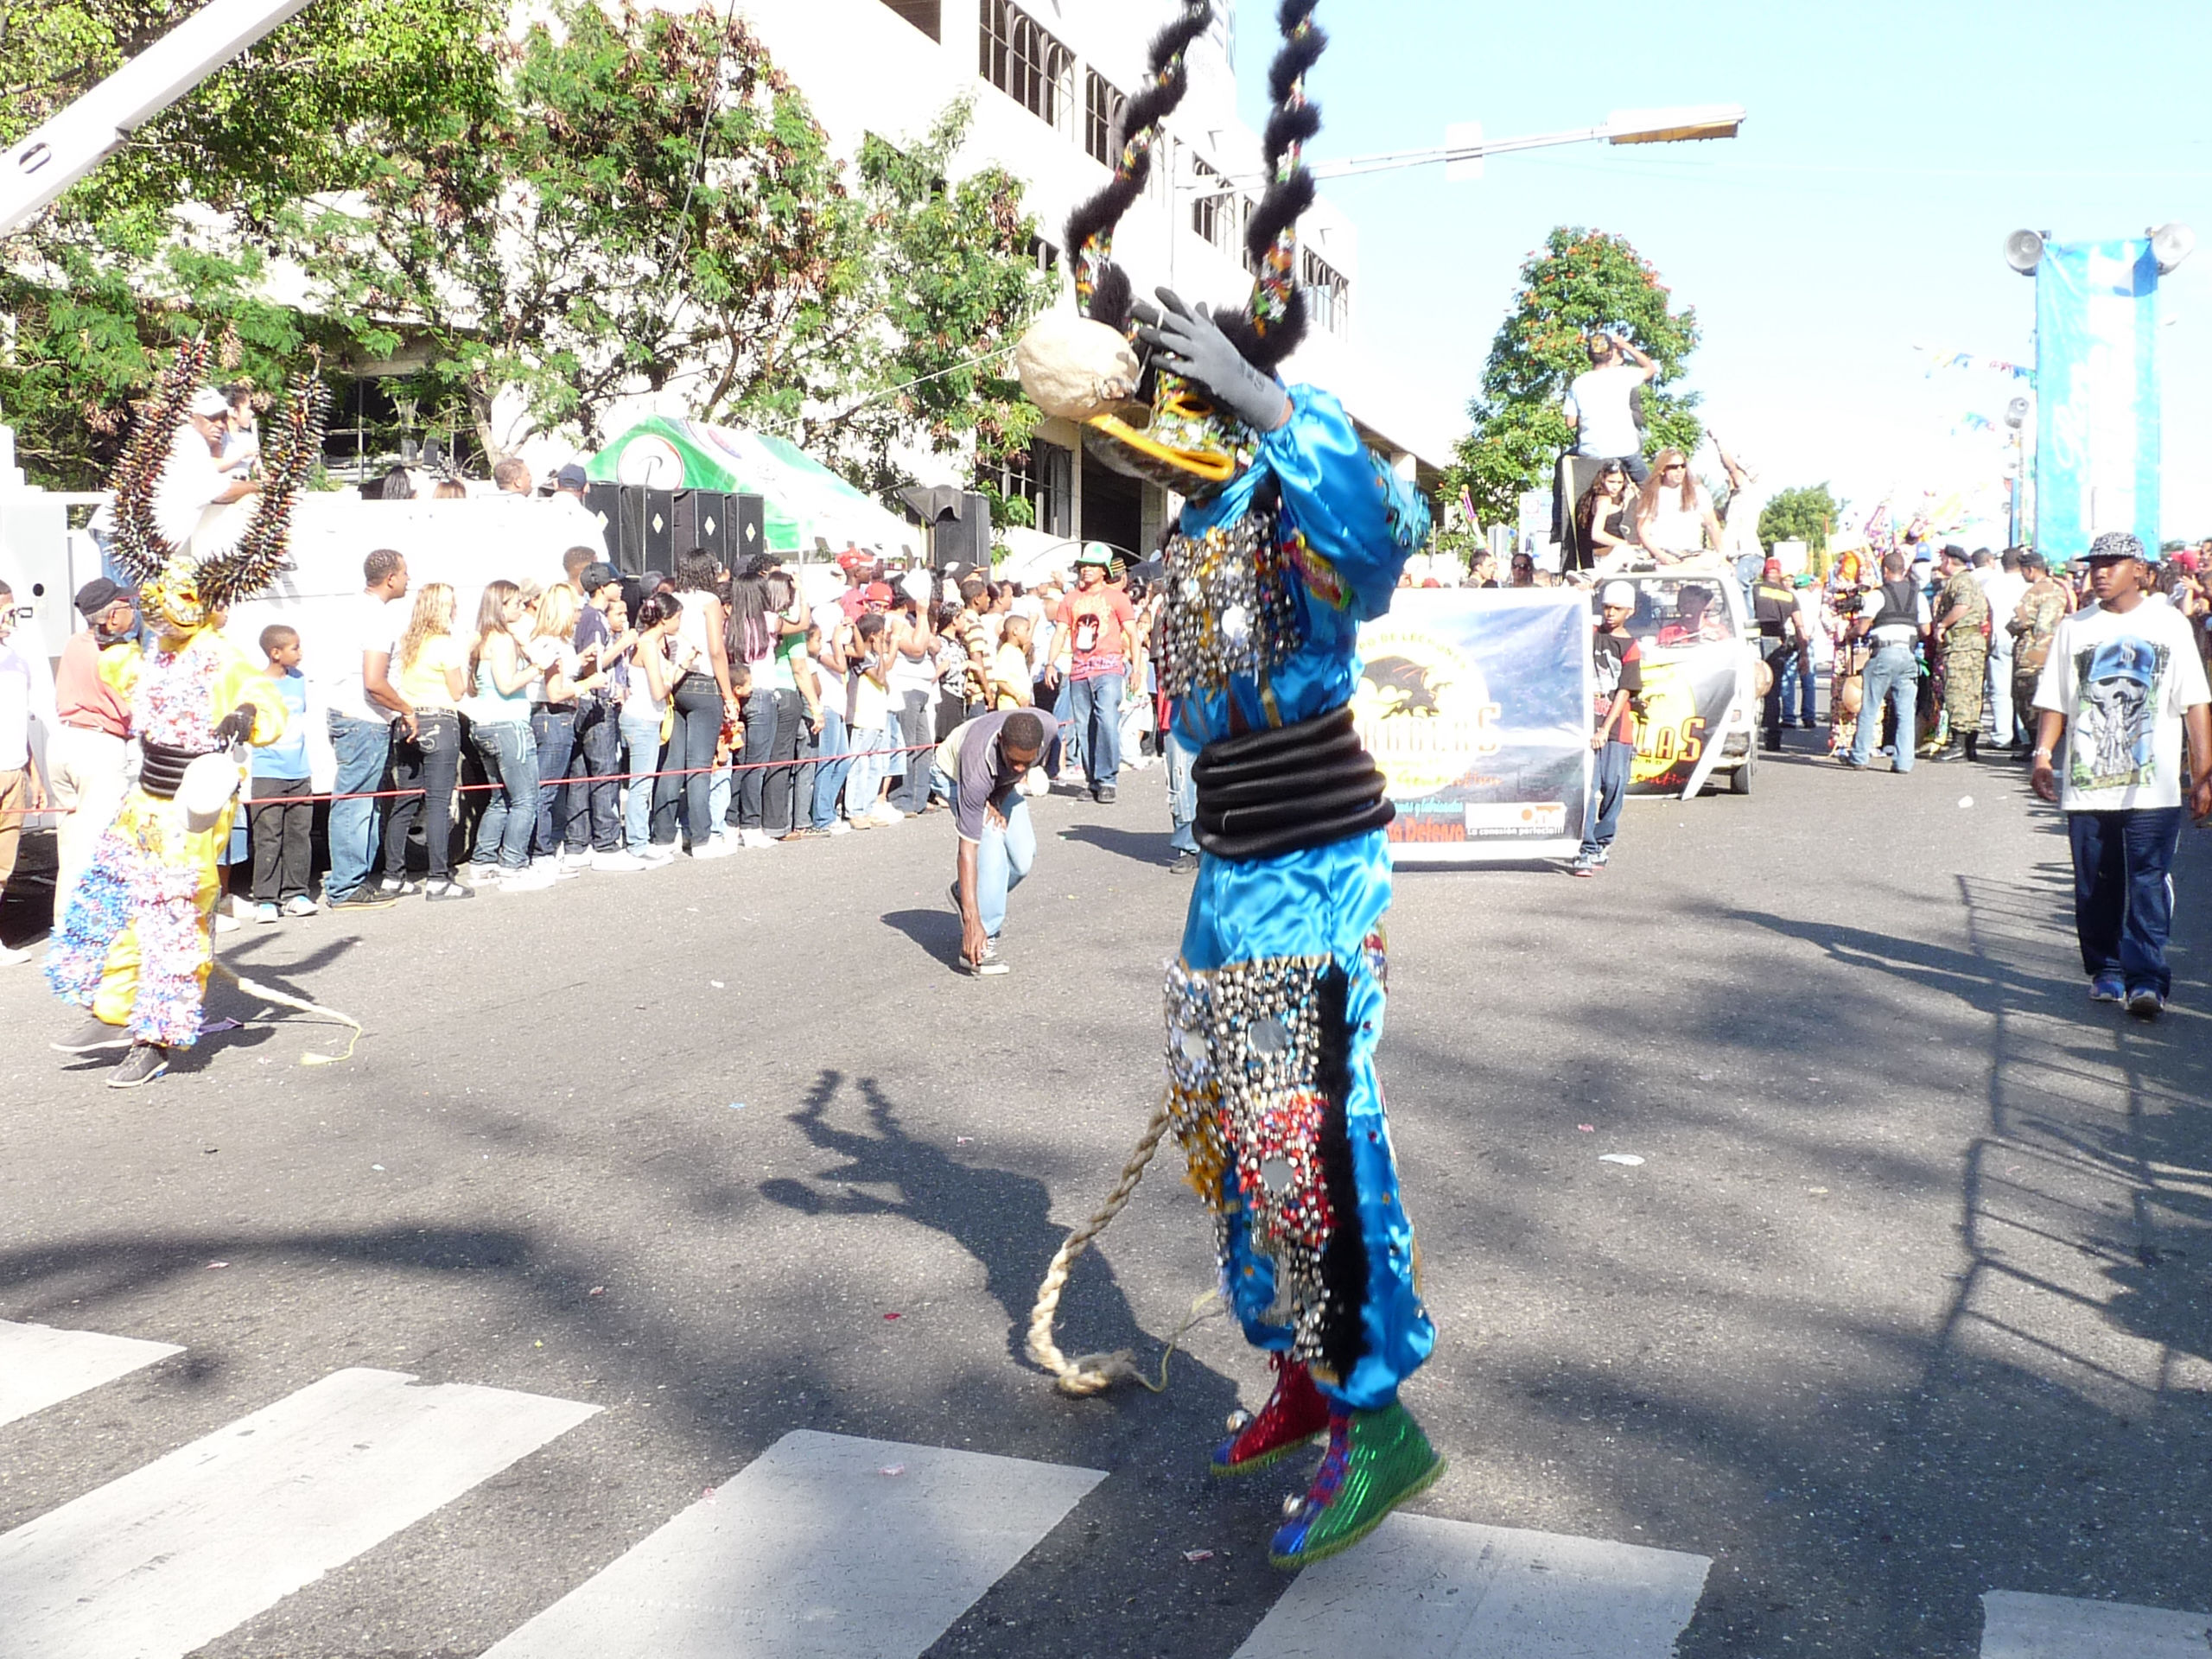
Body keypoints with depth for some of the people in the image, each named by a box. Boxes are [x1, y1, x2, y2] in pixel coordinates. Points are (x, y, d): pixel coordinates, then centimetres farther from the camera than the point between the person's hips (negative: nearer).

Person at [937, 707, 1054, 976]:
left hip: (1002, 782, 5)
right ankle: (982, 941, -21)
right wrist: (970, 921, -44)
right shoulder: (977, 768, -45)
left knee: (1022, 857, -5)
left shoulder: (1046, 726, -35)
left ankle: (964, 893, 23)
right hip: (955, 772, -5)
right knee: (991, 842, -27)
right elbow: (968, 848, -42)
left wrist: (998, 799, -21)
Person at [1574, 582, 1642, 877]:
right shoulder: (1590, 634, 8)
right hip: (1587, 723, 0)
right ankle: (1587, 851, -11)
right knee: (1587, 787, -9)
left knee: (1613, 785, 2)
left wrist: (1605, 730, -13)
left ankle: (1602, 842, 21)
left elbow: (1624, 693, -5)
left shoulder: (1631, 648, 2)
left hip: (1617, 728, 0)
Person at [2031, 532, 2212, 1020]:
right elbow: (2054, 701, 10)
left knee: (2149, 881, -9)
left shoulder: (2170, 624, 6)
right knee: (2096, 885, 6)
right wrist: (2043, 753, -6)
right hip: (2086, 784, 2)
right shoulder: (2074, 628, 12)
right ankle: (2106, 971, 17)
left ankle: (2146, 978, -10)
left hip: (2154, 785, -2)